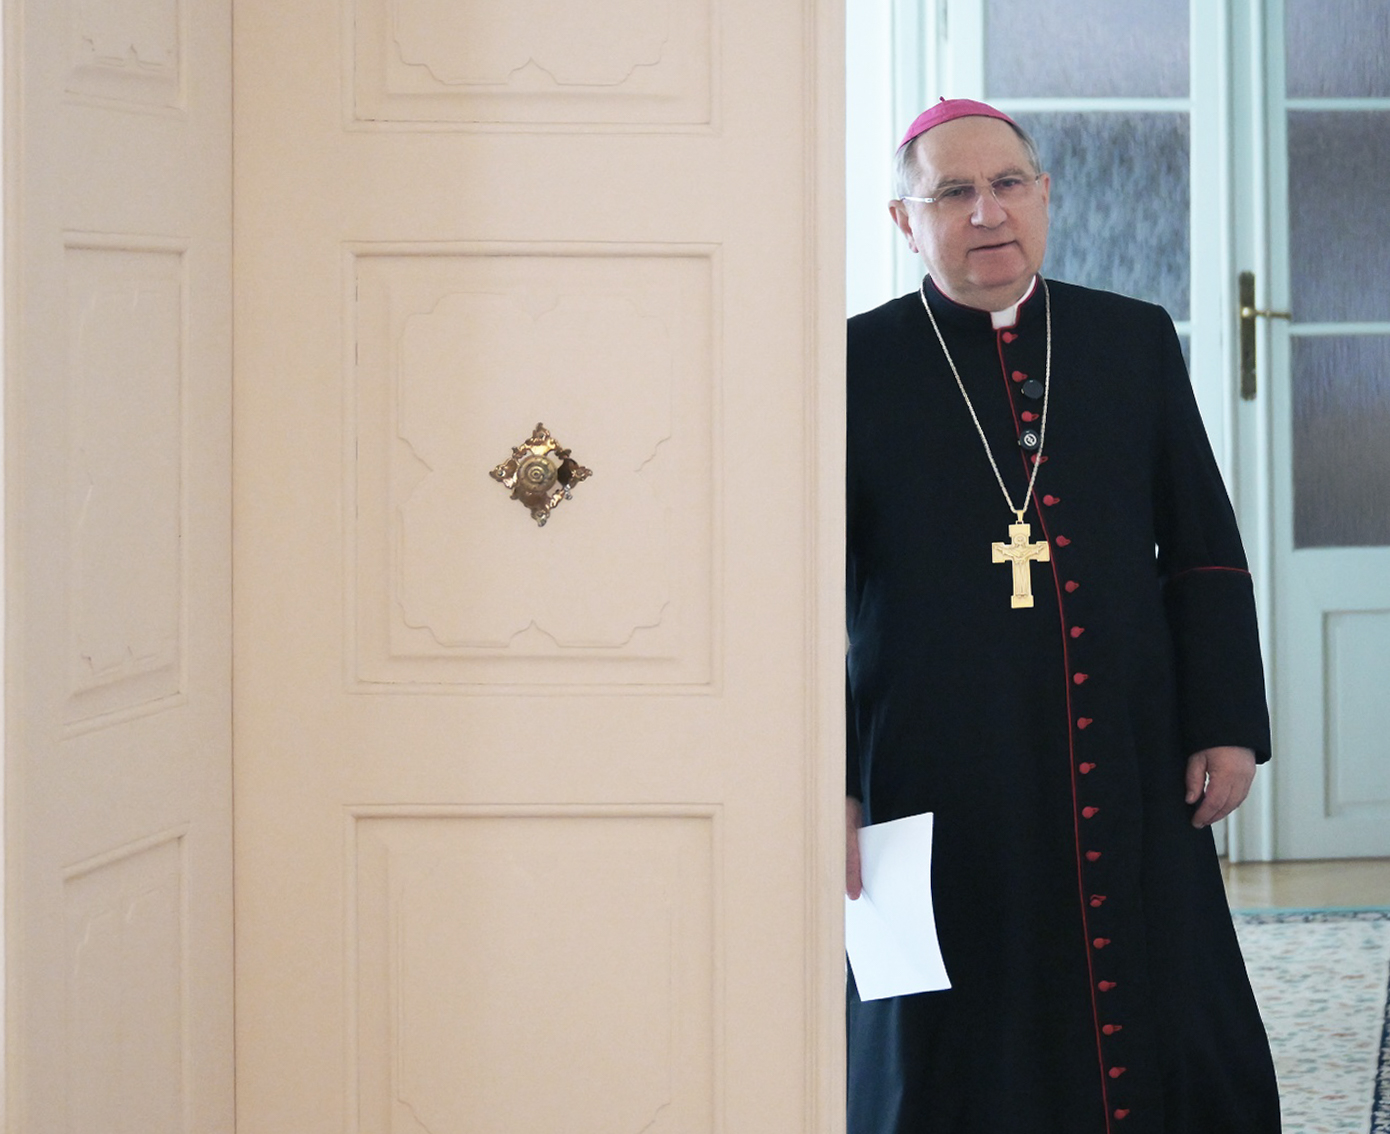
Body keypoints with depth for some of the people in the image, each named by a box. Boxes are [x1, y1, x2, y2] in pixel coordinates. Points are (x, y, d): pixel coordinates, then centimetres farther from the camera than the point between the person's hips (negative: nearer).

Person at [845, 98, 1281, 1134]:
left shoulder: (1137, 342, 9)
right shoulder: (858, 366, -1)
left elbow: (1205, 551, 11)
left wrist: (1227, 725, 3)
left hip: (1132, 785, 3)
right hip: (942, 798, -3)